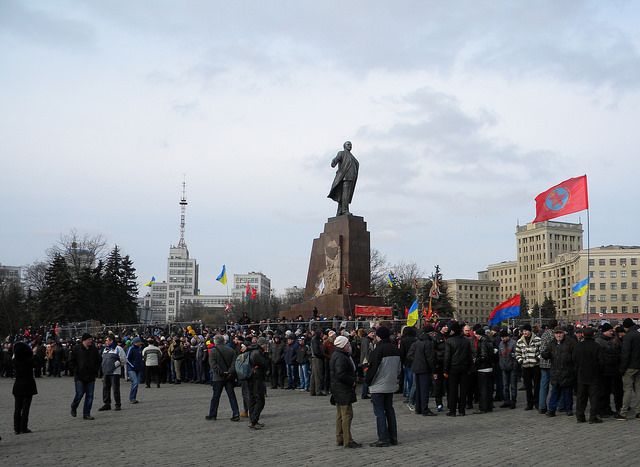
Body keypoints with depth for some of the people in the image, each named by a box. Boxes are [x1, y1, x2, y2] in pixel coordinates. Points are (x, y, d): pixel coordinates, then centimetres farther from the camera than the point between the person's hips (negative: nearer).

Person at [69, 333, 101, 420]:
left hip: (91, 377, 3)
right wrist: (76, 370, -6)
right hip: (79, 377, -3)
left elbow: (98, 361, 16)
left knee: (90, 396, 1)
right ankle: (73, 408, 24)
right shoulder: (76, 349, -3)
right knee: (79, 394, -5)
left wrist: (96, 371, 7)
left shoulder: (94, 349, 7)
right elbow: (71, 361, 1)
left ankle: (86, 414, 8)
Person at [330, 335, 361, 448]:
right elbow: (341, 375, -27)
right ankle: (347, 440, -7)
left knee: (340, 415, 15)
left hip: (339, 390, 11)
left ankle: (340, 439, 22)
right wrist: (352, 381, -16)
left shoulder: (336, 355, 15)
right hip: (343, 390, -11)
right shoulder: (340, 357, -20)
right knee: (347, 414, -8)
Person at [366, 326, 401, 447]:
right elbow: (399, 368, 15)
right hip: (391, 385, 7)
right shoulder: (396, 350, 7)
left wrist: (368, 381, -3)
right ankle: (393, 437, 18)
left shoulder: (379, 349, -17)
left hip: (378, 386, -7)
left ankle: (383, 439, -2)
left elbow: (373, 368, -16)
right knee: (389, 410, 15)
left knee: (379, 412, -2)